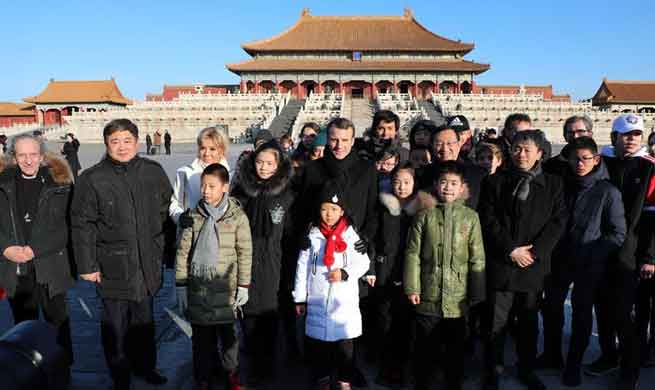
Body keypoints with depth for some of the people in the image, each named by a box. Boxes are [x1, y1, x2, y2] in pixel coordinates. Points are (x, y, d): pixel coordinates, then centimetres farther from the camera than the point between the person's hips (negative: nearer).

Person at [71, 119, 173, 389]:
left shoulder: (154, 172, 1)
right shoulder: (91, 179, -8)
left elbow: (166, 213, 10)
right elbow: (82, 225, -6)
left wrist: (165, 250, 10)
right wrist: (87, 265, -6)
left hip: (148, 263, 3)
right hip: (113, 267, -3)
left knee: (144, 318, 19)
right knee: (115, 323, 10)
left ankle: (145, 365, 39)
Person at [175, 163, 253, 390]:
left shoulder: (237, 217, -7)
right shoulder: (194, 216, -1)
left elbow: (245, 252, -4)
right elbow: (183, 250, 3)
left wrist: (243, 285, -3)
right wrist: (181, 283, 3)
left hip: (226, 287, -1)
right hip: (198, 286, 2)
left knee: (228, 333, 12)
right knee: (202, 336, 12)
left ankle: (231, 372, 33)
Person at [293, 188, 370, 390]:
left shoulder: (350, 235, -1)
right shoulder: (312, 236, 1)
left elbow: (363, 263, 4)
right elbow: (302, 268, 4)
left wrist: (345, 273, -13)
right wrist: (300, 299, 4)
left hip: (345, 300, -1)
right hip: (317, 300, 1)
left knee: (345, 342, 4)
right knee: (318, 342, 9)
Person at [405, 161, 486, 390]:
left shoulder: (470, 217, 0)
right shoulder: (425, 216, 0)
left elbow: (477, 259, 1)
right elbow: (413, 254, -1)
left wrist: (477, 294, 0)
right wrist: (412, 288, -5)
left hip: (458, 299, 0)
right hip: (428, 297, 0)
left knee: (456, 348, 13)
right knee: (424, 348, 13)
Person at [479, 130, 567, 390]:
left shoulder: (553, 184, 7)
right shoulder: (495, 182, 3)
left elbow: (558, 222, 0)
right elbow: (488, 221, -3)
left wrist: (534, 251, -10)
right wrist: (511, 250, -11)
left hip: (534, 264, 2)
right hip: (501, 264, -2)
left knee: (529, 321, 15)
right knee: (496, 322, 2)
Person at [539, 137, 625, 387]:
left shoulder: (608, 192, -10)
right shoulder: (562, 185, 1)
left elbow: (617, 234, -9)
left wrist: (590, 255, -16)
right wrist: (552, 250, -2)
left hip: (590, 266, -3)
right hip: (559, 260, 4)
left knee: (582, 314, 9)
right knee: (552, 308, 12)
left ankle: (574, 365, 25)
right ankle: (552, 356, 31)